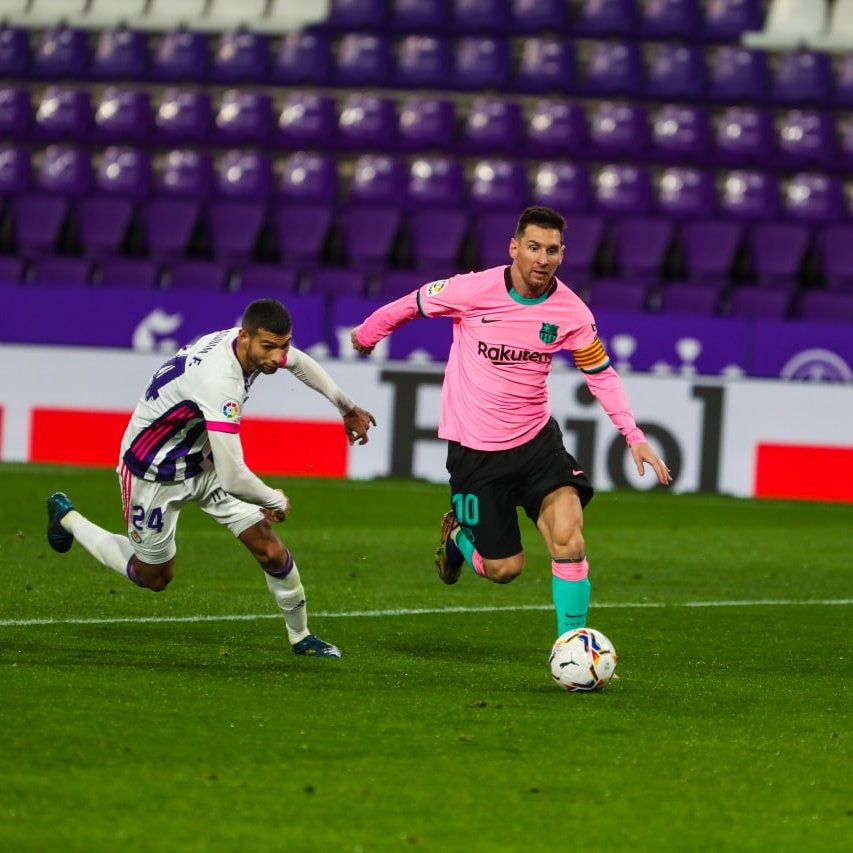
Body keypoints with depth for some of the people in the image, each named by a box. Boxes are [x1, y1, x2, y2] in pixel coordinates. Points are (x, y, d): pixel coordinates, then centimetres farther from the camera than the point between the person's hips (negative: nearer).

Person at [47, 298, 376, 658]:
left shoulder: (257, 345, -14)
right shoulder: (220, 381, -41)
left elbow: (300, 363, 14)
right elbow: (233, 479, -39)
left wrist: (347, 407, 24)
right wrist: (278, 502, -19)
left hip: (200, 460, 7)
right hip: (155, 472, -7)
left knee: (269, 549, -4)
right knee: (153, 577, 15)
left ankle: (301, 637, 17)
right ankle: (66, 518, 34)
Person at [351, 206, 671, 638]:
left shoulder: (571, 312, -8)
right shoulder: (473, 290, -16)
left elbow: (601, 374, 7)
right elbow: (413, 303, 3)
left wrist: (634, 436, -3)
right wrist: (367, 334, 20)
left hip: (537, 440, 2)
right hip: (474, 450, -2)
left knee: (569, 540, -20)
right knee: (504, 568, 2)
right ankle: (458, 535, 37)